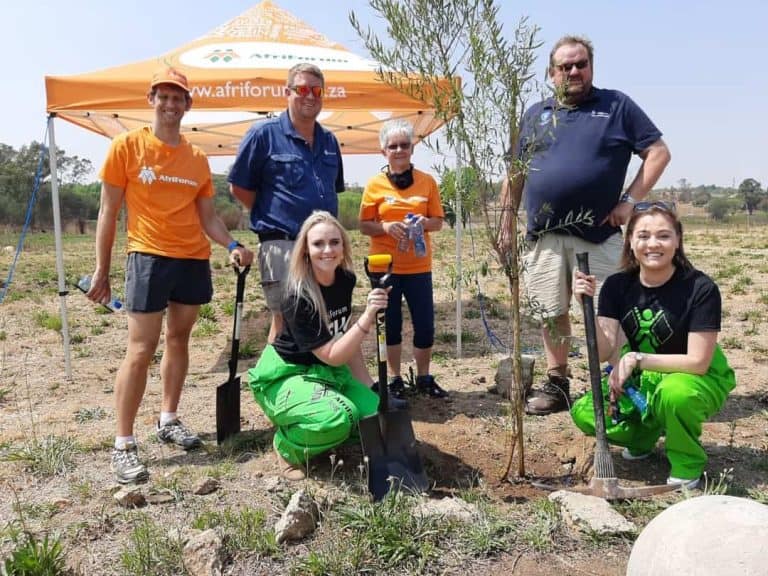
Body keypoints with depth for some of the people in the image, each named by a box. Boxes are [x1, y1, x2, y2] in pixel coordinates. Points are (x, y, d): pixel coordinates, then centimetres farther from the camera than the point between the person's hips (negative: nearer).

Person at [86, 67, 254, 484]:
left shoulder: (198, 159, 9)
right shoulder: (127, 145, -2)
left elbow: (207, 216, 11)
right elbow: (108, 210, -2)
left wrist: (231, 246, -8)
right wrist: (102, 269, -5)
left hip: (194, 259, 5)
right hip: (148, 257, -5)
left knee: (179, 340, 12)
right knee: (140, 350, -7)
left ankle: (168, 420, 28)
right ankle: (123, 445, 1)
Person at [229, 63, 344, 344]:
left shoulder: (329, 141, 13)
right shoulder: (264, 133, -3)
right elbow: (239, 187, -2)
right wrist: (273, 216, 0)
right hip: (282, 245, -6)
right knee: (285, 321, -2)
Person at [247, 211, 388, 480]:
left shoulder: (346, 280, -5)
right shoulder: (298, 298, -25)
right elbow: (331, 356, -26)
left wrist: (368, 386, 6)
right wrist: (367, 317, -37)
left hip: (327, 372, 7)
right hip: (286, 376, -7)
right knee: (336, 419, -34)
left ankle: (325, 436, 14)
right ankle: (287, 445, -2)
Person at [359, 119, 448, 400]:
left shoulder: (427, 182, 3)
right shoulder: (375, 185, 0)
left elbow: (438, 222, 7)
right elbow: (365, 226, 2)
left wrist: (425, 223, -15)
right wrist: (386, 227, -17)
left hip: (418, 266, 1)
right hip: (385, 266, -1)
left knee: (425, 324, 5)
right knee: (391, 324, 8)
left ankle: (424, 378, 24)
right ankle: (394, 379, 23)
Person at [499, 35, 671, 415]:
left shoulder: (617, 106, 5)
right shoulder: (535, 115, 14)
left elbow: (658, 152, 3)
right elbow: (515, 173, 14)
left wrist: (630, 201, -7)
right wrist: (505, 223, 8)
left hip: (599, 235, -3)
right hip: (544, 236, 3)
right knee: (552, 313, 9)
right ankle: (556, 385, 22)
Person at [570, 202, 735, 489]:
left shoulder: (701, 288, -23)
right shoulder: (617, 285, -11)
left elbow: (698, 362, -23)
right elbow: (604, 352, -18)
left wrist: (637, 359, -30)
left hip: (697, 380, -4)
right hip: (641, 379, 4)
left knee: (674, 392, -39)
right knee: (584, 413, -18)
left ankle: (688, 464, -6)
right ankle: (645, 435, 14)